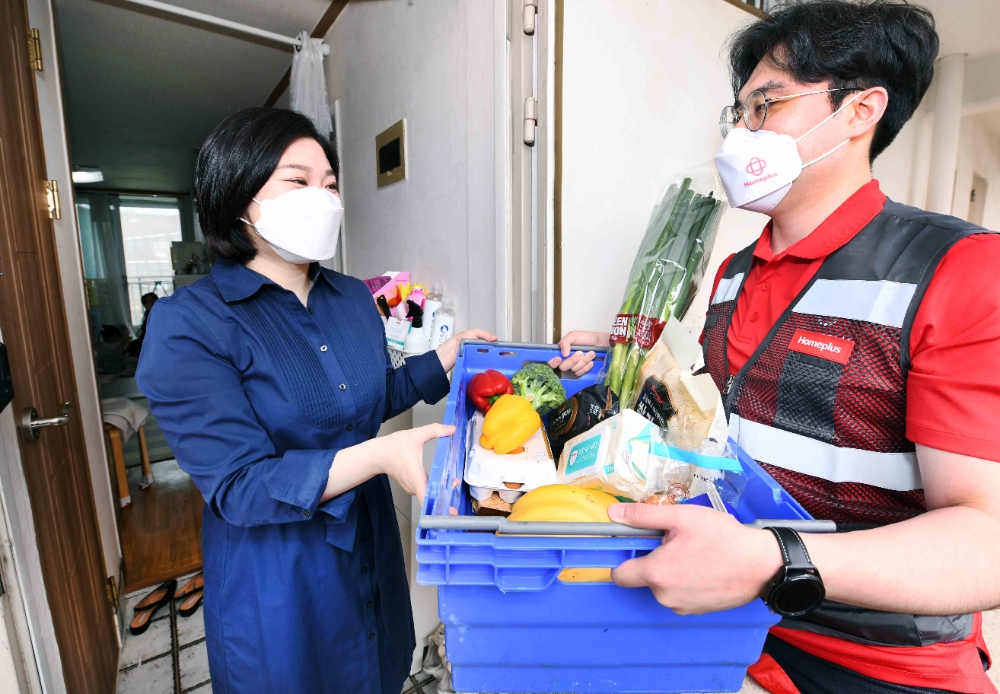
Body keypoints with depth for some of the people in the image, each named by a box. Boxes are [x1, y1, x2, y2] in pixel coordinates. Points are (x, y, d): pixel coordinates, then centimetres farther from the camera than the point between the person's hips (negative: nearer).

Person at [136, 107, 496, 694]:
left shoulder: (353, 297, 0)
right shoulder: (187, 325, -19)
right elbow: (238, 485, -24)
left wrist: (446, 358, 1)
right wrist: (377, 456, -35)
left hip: (371, 550, 6)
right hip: (274, 575, -5)